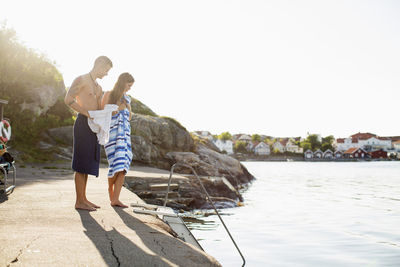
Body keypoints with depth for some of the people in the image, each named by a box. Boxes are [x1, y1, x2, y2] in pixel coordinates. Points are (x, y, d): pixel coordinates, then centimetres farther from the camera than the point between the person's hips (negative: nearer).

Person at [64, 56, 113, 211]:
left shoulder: (98, 87, 24)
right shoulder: (81, 80, -3)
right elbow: (68, 100, -15)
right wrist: (87, 113, -18)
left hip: (93, 126, 9)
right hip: (83, 123, -9)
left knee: (88, 163, 10)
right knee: (82, 165, -8)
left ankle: (83, 198, 16)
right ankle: (79, 201, -4)